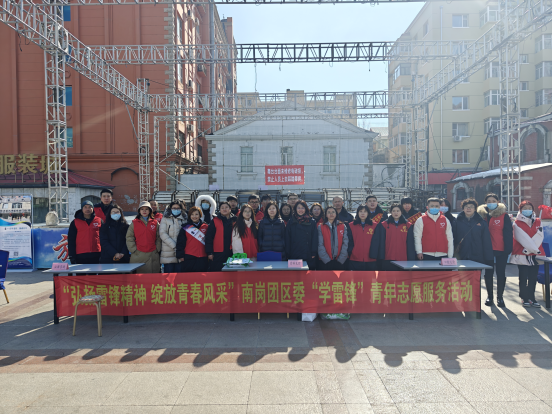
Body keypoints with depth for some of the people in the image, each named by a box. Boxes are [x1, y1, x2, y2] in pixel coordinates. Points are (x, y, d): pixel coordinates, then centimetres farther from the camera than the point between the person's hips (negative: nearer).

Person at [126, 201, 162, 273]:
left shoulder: (155, 222, 9)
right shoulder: (134, 223, 7)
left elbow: (159, 238, 10)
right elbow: (129, 238, 4)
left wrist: (157, 249, 0)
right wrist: (133, 249, -4)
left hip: (152, 255, 1)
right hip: (138, 255, -1)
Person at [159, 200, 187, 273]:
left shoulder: (184, 220, 13)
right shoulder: (165, 219, 6)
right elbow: (162, 234, -5)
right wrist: (174, 246, -13)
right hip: (168, 253, -2)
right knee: (168, 271, -1)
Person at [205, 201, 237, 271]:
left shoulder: (234, 220, 9)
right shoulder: (215, 221, 1)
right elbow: (208, 237, -2)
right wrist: (209, 252, -8)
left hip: (231, 253, 3)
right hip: (217, 254, -3)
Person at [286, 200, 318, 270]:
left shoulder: (312, 222, 6)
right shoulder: (291, 222, 8)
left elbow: (315, 238, 4)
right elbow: (287, 239, 6)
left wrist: (314, 252, -5)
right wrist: (287, 254, 0)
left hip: (308, 256, 0)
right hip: (294, 255, 1)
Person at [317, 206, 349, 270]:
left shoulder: (343, 226, 8)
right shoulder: (321, 227, 3)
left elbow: (345, 243, 2)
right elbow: (320, 245, -4)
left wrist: (341, 259, -7)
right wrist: (327, 259, -11)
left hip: (340, 262, 1)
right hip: (324, 262, -1)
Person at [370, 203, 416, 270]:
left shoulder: (408, 226, 6)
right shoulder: (384, 225, 3)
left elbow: (410, 244, 6)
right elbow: (381, 243, 1)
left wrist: (411, 259, 0)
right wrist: (380, 257, -5)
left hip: (403, 259, 1)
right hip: (388, 259, -1)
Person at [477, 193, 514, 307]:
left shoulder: (504, 215, -1)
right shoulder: (482, 214, 6)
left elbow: (508, 233, -4)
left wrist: (508, 248, -11)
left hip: (501, 249, -2)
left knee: (501, 273, 5)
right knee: (488, 273, 8)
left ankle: (500, 297, 15)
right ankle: (489, 296, 20)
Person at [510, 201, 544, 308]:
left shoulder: (537, 222, 9)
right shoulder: (517, 223, -1)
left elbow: (539, 236, -2)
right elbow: (523, 238, -9)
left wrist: (528, 248, -13)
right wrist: (534, 249, -14)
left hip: (535, 255, 3)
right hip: (522, 255, -3)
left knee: (533, 277, 7)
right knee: (523, 277, 1)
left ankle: (531, 297, 18)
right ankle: (524, 298, 11)